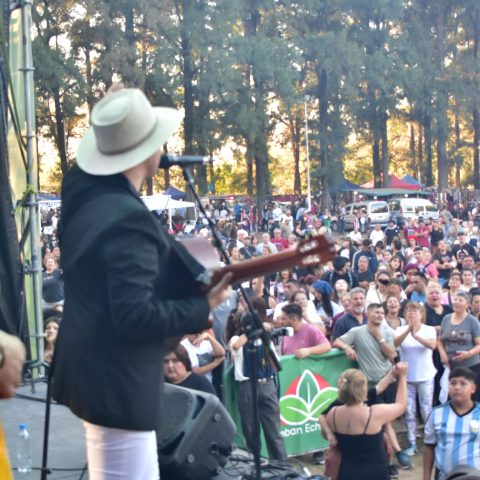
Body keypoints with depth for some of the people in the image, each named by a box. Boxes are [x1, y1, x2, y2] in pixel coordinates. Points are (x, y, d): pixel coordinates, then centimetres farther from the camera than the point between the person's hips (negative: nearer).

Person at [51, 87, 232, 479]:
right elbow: (135, 316, -27)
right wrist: (204, 307, -15)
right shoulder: (127, 219, -25)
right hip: (116, 382, -10)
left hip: (93, 370, 10)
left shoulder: (84, 191, 1)